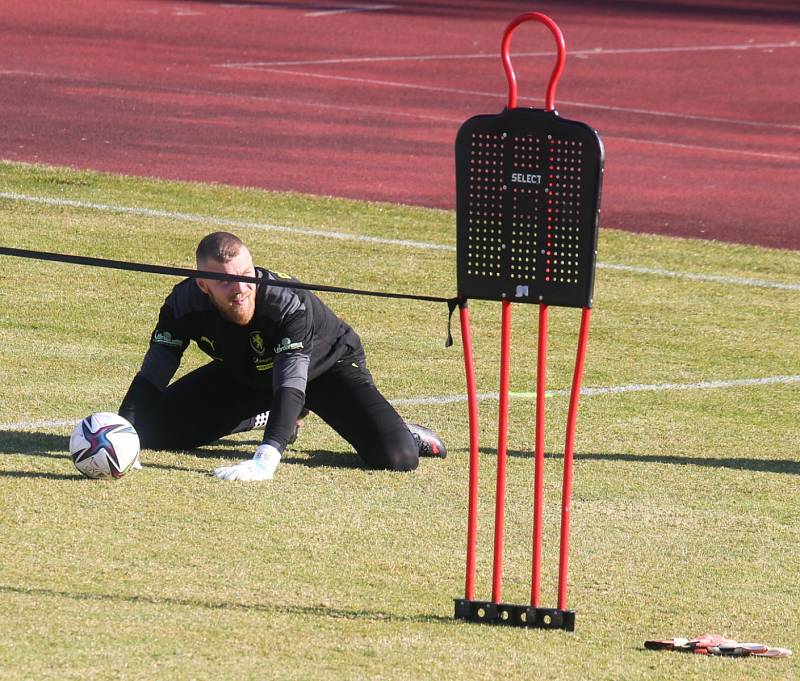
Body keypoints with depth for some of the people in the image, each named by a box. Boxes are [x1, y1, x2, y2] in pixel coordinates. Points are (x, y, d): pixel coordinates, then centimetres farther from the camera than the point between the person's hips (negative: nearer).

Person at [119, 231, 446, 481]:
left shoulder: (288, 302, -41)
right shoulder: (184, 304, -29)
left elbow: (291, 386, -49)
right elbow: (151, 379, -25)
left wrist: (264, 462, -62)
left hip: (327, 368, -5)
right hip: (245, 374, 5)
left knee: (396, 458, -26)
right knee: (157, 429, -1)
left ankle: (405, 435, 16)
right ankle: (262, 417, 24)